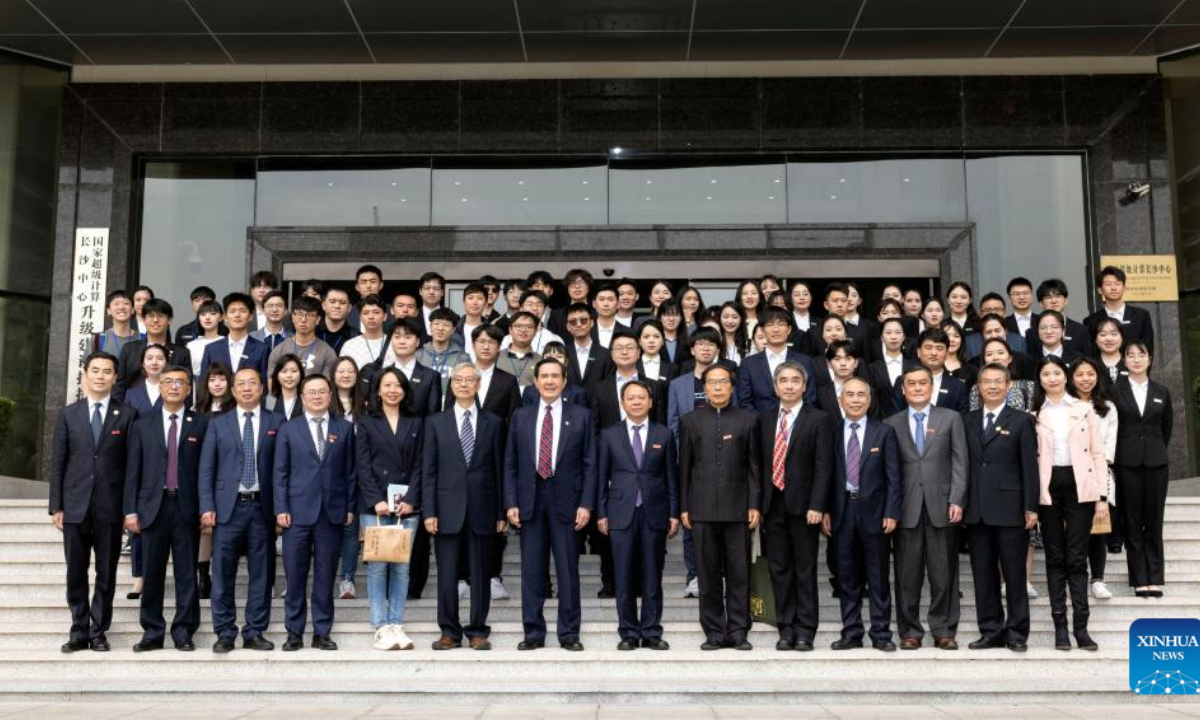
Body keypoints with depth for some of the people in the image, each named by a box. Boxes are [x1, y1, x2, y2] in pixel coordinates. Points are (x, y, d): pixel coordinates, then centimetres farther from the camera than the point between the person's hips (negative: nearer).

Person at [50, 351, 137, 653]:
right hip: (75, 506, 1)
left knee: (106, 574, 5)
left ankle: (98, 632, 15)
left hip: (110, 507, -1)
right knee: (76, 574, 7)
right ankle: (79, 632, 17)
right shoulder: (68, 414, 8)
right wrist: (56, 506, 0)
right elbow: (57, 462, 6)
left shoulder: (127, 415, 3)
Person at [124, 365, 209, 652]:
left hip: (187, 508, -1)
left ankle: (184, 632, 10)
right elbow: (133, 471, 7)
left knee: (187, 574, 3)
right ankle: (152, 633, 13)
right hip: (153, 506, 2)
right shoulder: (143, 425, 10)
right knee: (152, 574, 5)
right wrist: (130, 510, 0)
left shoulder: (201, 424, 4)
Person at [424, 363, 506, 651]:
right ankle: (450, 632, 14)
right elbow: (428, 470, 4)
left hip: (482, 509, 0)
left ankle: (477, 631, 15)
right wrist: (429, 511, -4)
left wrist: (501, 512, 2)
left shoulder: (493, 423, 8)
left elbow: (499, 469, 6)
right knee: (447, 575, 4)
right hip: (448, 509, 0)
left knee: (481, 574, 5)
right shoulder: (436, 423, 7)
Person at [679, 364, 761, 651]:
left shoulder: (747, 420, 7)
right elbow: (684, 467, 8)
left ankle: (738, 631, 10)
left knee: (739, 573, 1)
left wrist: (755, 505, -2)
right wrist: (683, 507, 2)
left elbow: (754, 466, 5)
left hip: (737, 508, -1)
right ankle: (714, 632, 12)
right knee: (708, 574, 4)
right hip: (702, 509, 1)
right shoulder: (690, 421, 10)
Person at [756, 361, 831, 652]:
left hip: (803, 506, -4)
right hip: (772, 505, 4)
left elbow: (823, 466, -7)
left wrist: (816, 506, -15)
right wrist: (758, 503, 4)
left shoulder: (818, 420, -1)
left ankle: (805, 631, 9)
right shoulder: (765, 420, 12)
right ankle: (786, 630, 15)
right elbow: (760, 463, 11)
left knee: (805, 571, 2)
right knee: (779, 570, 7)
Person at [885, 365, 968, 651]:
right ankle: (910, 631, 11)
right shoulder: (892, 423, 10)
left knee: (944, 573, 3)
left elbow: (959, 463, 3)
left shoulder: (951, 418, 9)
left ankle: (944, 631, 12)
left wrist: (956, 501, -6)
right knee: (908, 574, 2)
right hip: (906, 509, 0)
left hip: (941, 507, 0)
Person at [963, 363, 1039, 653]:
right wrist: (961, 503, 4)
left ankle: (1017, 633, 10)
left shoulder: (1022, 421, 2)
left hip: (1010, 509, -3)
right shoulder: (968, 421, 11)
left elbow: (1029, 466, -2)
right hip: (976, 510, 4)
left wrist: (1031, 507, -7)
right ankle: (991, 631, 16)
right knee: (983, 574, 8)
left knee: (1015, 574, 2)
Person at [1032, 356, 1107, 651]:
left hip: (1079, 486, 0)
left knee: (1077, 558, -1)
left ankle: (1081, 626, 3)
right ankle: (1060, 626, 8)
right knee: (1055, 558, 5)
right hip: (1048, 488, 0)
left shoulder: (1084, 410, 8)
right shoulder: (1034, 414, 7)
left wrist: (1102, 496, -2)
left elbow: (1097, 454, 5)